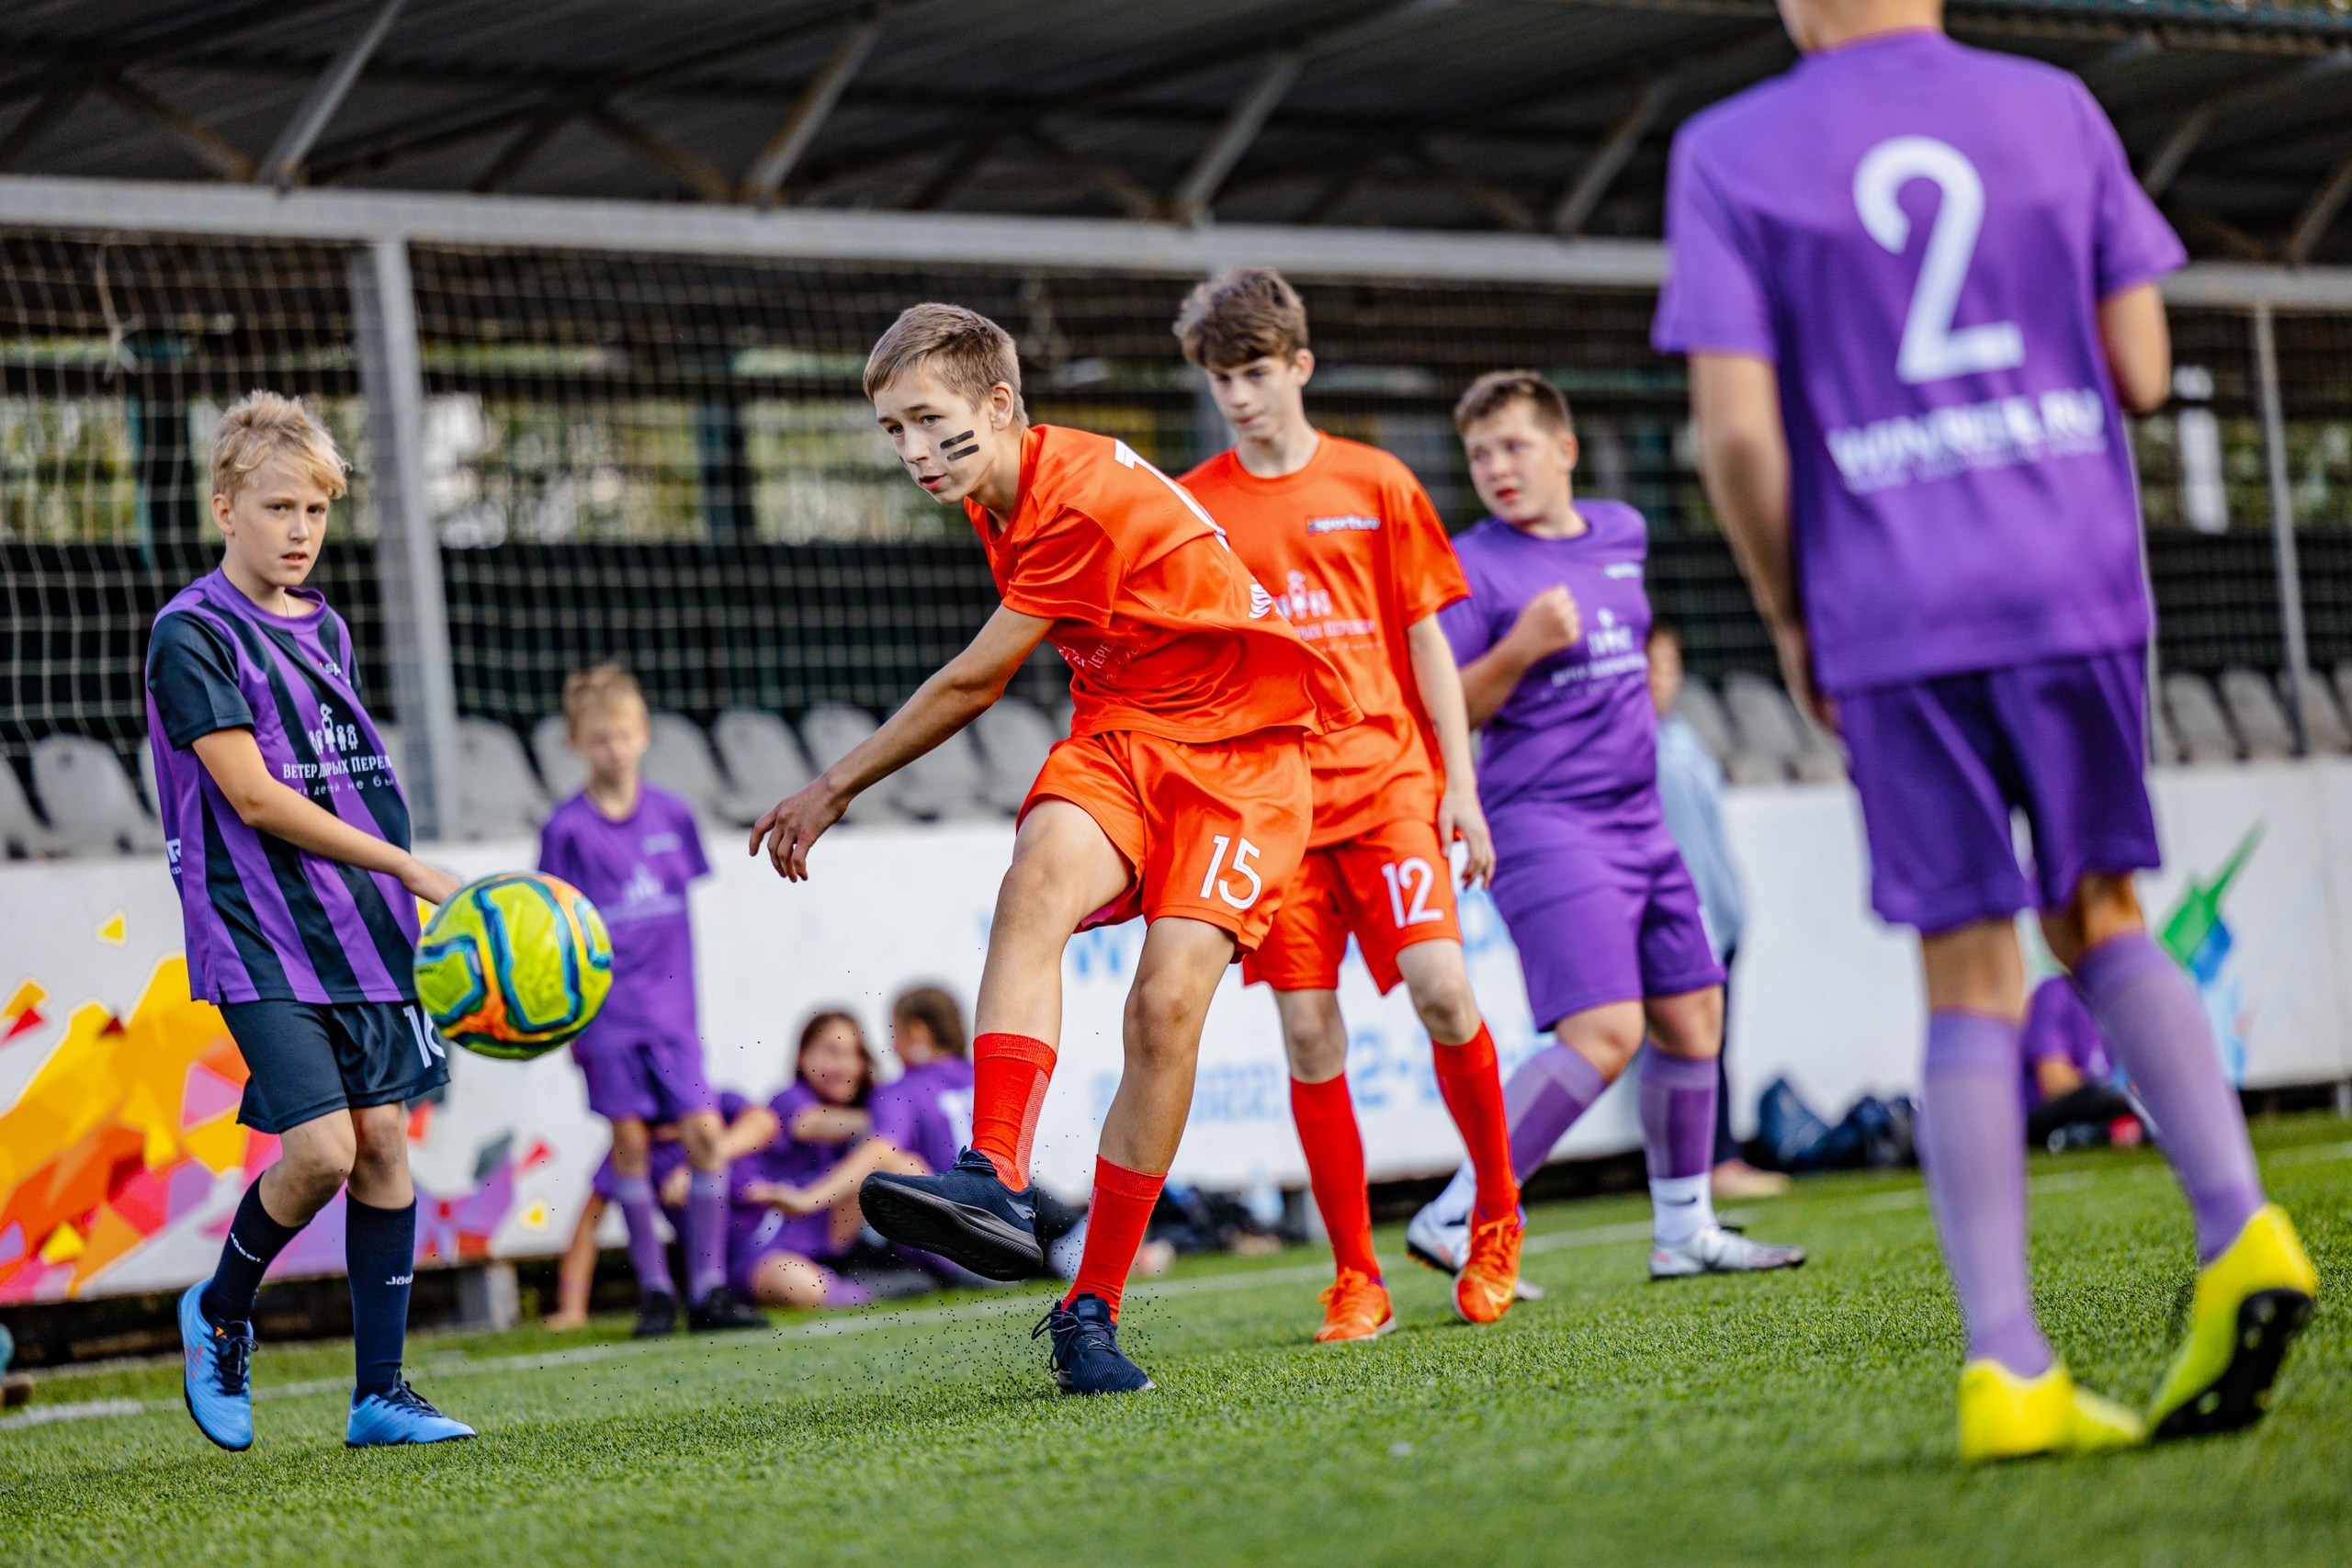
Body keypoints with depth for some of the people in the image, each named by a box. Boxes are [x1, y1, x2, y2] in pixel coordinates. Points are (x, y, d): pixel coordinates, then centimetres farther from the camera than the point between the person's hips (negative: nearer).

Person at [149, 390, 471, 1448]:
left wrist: (402, 907, 16)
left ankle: (379, 1392, 6)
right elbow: (256, 798, -15)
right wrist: (411, 868, -16)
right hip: (259, 939, -6)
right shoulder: (192, 633, -8)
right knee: (321, 1149, -16)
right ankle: (219, 1314, 12)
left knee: (385, 1137, 0)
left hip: (362, 930, 6)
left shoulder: (325, 626, 14)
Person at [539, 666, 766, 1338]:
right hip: (607, 1009, -2)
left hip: (669, 1004, 2)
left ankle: (707, 1289, 1)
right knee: (629, 1140, -1)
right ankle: (654, 1288, 9)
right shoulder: (568, 829, -2)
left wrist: (686, 997, 14)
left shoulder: (672, 814, 7)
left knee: (705, 1132, -6)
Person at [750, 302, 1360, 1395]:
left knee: (1170, 1000, -20)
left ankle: (1091, 1311, -10)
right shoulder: (996, 495, 5)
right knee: (1038, 876, -28)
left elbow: (973, 685, -15)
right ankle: (995, 1184, -46)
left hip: (1236, 750, -6)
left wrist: (833, 791, -5)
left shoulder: (1082, 497, -23)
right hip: (1116, 733, 6)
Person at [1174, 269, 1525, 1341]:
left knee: (1440, 985, -15)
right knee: (1307, 1029, -4)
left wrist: (1460, 785, 4)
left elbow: (1426, 642, 10)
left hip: (1388, 780, -1)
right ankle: (1355, 1278, 4)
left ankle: (1498, 1217, 7)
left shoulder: (1375, 485, 7)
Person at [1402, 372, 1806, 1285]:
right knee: (1605, 1030, -20)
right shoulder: (1474, 569, -10)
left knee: (1692, 1015, 10)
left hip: (1638, 822, 8)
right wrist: (1519, 649, -24)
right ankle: (1454, 1221, -17)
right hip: (1545, 826, -8)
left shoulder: (1623, 532, 10)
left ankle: (1683, 1231, 23)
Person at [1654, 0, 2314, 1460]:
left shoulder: (1730, 154, 0)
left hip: (1895, 624, -2)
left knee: (1970, 978, 2)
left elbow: (1737, 427, -6)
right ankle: (2240, 1229, -3)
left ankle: (2010, 1370, -3)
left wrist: (1792, 620, 7)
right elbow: (2142, 369, 5)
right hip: (2077, 587, 2)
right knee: (2099, 915, 17)